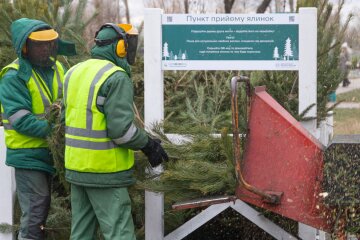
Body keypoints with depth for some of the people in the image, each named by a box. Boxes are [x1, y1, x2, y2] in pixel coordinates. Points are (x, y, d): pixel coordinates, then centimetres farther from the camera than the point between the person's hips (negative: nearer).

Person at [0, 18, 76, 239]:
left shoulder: (56, 68, 4)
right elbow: (21, 121, -24)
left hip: (51, 152, 7)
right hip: (28, 154, -7)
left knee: (43, 207, 18)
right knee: (35, 212, -6)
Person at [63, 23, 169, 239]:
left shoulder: (74, 73, 11)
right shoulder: (117, 78, -15)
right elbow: (121, 128, -20)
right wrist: (148, 144, -6)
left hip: (76, 166, 8)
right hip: (105, 171, -8)